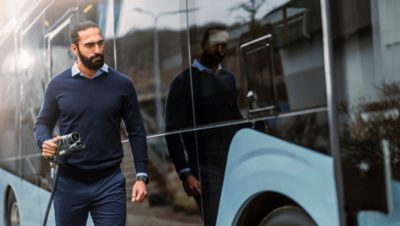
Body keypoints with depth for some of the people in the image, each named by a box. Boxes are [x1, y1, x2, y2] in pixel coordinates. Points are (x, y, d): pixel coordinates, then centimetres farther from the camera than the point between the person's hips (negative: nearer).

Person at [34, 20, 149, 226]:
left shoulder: (121, 84, 0)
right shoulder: (58, 85, 0)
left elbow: (136, 132, 3)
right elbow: (43, 123, 9)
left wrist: (141, 176, -4)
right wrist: (44, 142, -14)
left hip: (110, 182, -1)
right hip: (69, 183, 1)